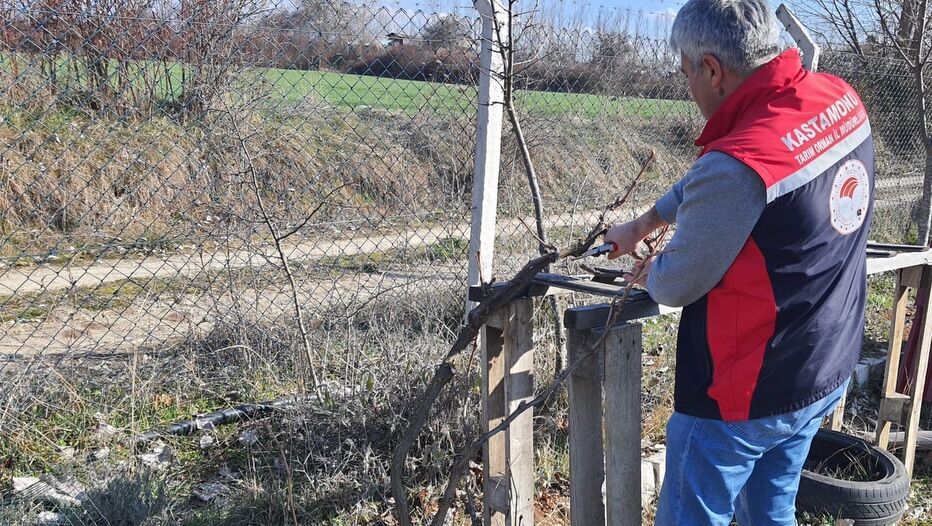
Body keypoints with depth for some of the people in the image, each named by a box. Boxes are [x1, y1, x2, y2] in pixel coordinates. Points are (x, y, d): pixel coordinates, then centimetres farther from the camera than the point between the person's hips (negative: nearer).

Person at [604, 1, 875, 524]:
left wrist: (651, 270, 7)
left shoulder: (737, 166, -31)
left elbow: (674, 286, -16)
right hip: (828, 375, 8)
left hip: (745, 398, -8)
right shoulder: (841, 99, -4)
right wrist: (642, 224, 17)